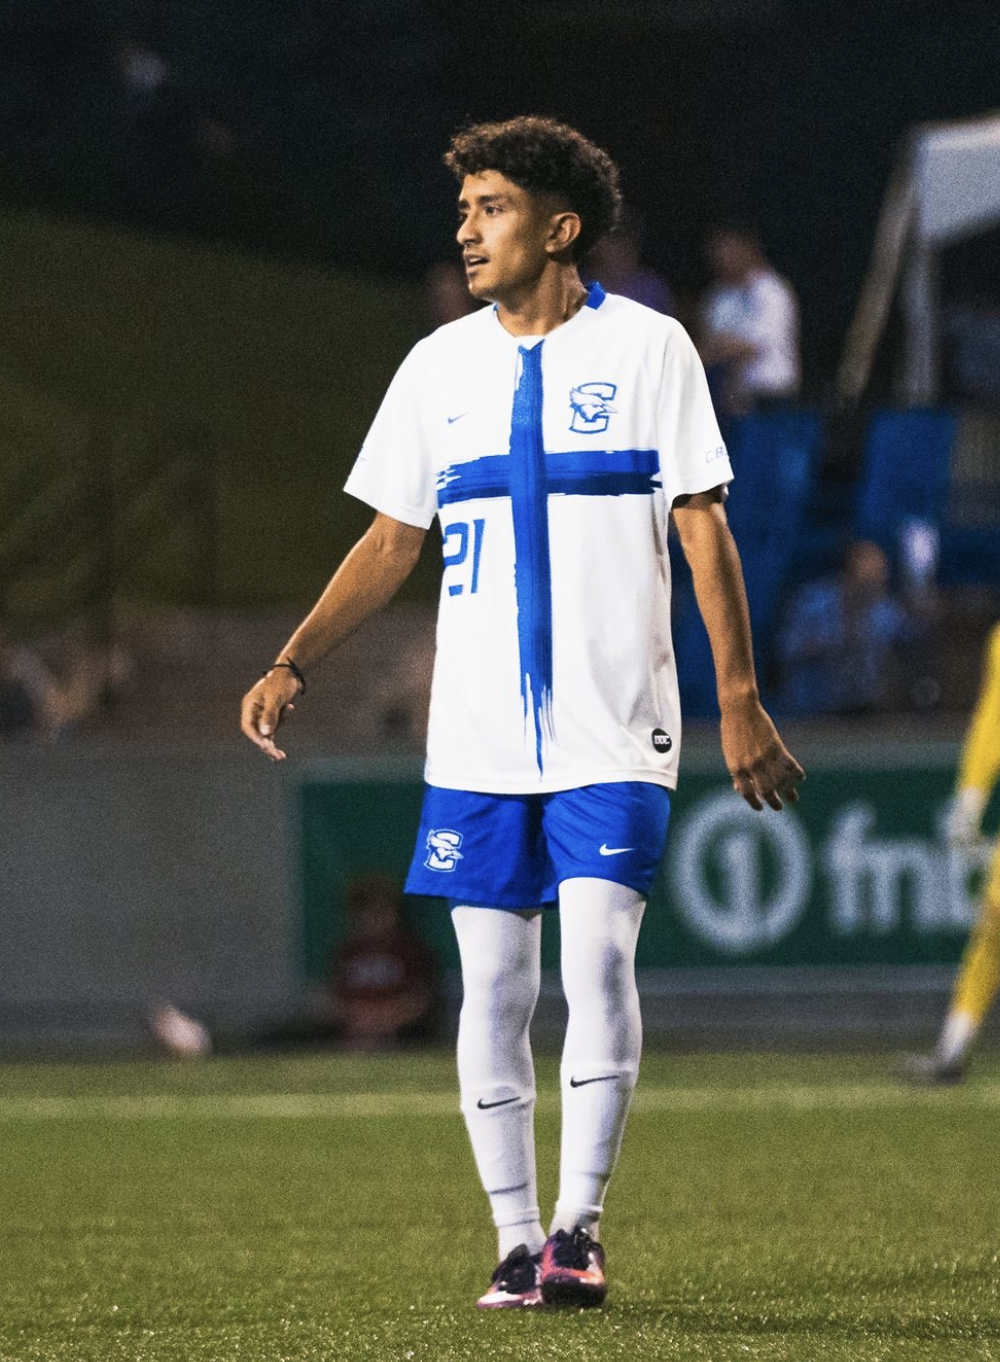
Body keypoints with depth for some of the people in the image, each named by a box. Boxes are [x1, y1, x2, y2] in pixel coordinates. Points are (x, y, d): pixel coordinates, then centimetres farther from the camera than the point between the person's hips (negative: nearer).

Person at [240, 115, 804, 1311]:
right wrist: (291, 663, 1)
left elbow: (703, 530, -1)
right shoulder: (439, 367, 9)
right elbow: (391, 542, 13)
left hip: (615, 729, -3)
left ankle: (579, 1222, -8)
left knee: (597, 951, -15)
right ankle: (515, 1239, 8)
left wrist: (740, 702, -5)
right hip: (476, 733, 3)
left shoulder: (646, 348, -1)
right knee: (492, 984, 1)